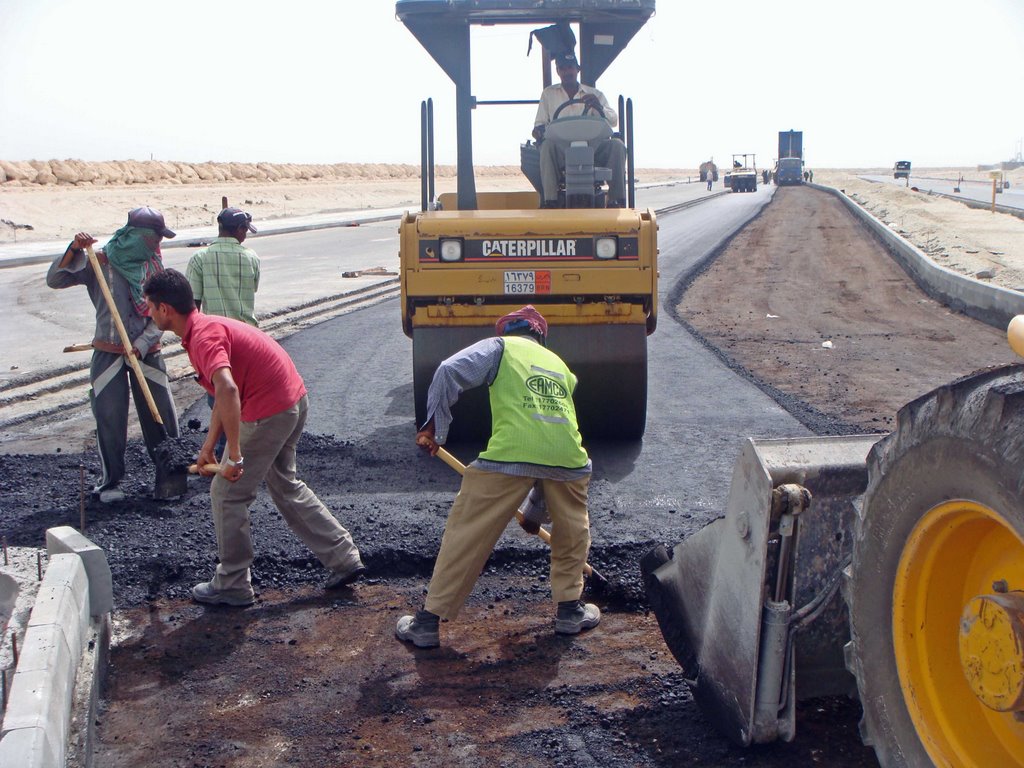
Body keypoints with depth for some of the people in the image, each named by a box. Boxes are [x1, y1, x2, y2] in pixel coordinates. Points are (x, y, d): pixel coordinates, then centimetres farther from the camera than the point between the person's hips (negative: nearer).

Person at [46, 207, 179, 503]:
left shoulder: (155, 266, 3)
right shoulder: (100, 262, -6)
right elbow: (55, 280, -9)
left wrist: (141, 345, -14)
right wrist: (74, 250, -23)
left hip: (148, 353, 3)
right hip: (108, 354, -3)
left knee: (162, 415, 6)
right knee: (110, 418, 1)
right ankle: (110, 482, 14)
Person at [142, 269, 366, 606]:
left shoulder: (203, 337, -21)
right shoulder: (208, 326, 13)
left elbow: (227, 389, -38)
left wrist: (235, 456, -37)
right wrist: (208, 446, 20)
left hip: (268, 413, -10)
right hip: (293, 401, 10)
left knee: (227, 494, 4)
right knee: (284, 484, 25)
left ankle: (232, 587, 17)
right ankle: (344, 558, 28)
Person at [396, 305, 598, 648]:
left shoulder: (500, 347, 17)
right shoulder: (559, 365, 31)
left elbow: (449, 371, 0)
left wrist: (434, 427, 10)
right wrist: (536, 508, 40)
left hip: (510, 454, -4)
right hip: (567, 456, 4)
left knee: (467, 532, 6)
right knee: (572, 528, 29)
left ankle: (428, 622, 12)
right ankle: (570, 610, 33)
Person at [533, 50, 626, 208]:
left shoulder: (594, 94, 17)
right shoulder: (548, 93, 18)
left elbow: (613, 121, 5)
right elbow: (540, 123, 16)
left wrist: (598, 107, -16)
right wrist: (538, 130, -10)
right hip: (560, 151, -1)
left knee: (617, 145, -27)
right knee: (547, 145, -35)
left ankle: (616, 200, -28)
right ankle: (550, 200, -39)